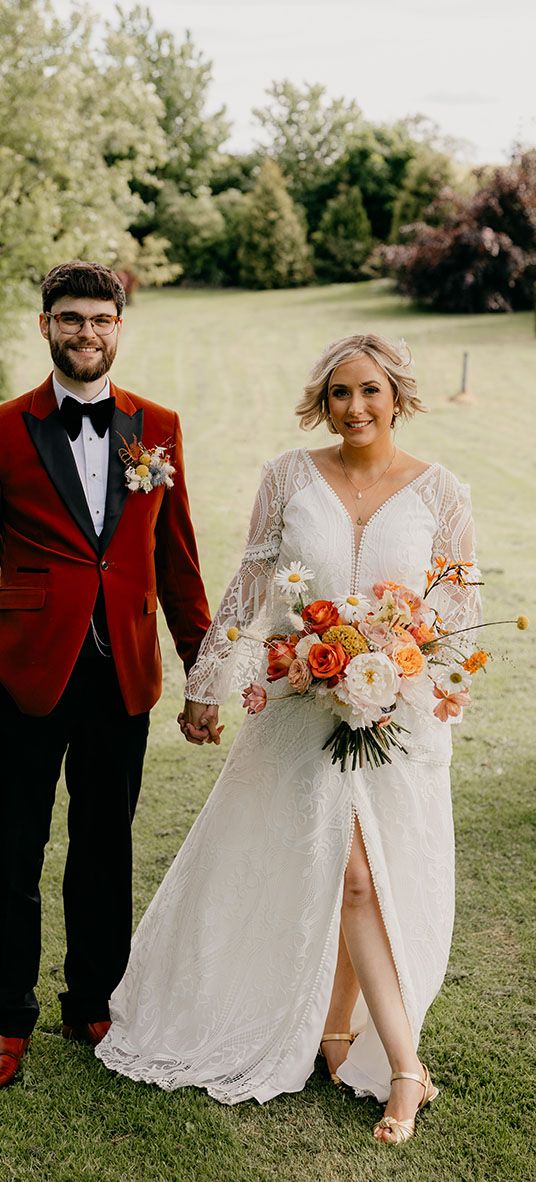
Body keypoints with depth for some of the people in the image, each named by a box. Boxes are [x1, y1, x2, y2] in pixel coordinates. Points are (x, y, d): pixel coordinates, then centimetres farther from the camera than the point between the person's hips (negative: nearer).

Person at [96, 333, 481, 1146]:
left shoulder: (440, 492, -1)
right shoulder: (291, 477, 0)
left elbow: (462, 604, 5)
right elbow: (253, 583, 4)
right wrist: (212, 681, 4)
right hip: (306, 705, 0)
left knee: (354, 878, 8)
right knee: (350, 874, -3)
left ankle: (336, 1030, 31)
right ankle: (405, 1066, 8)